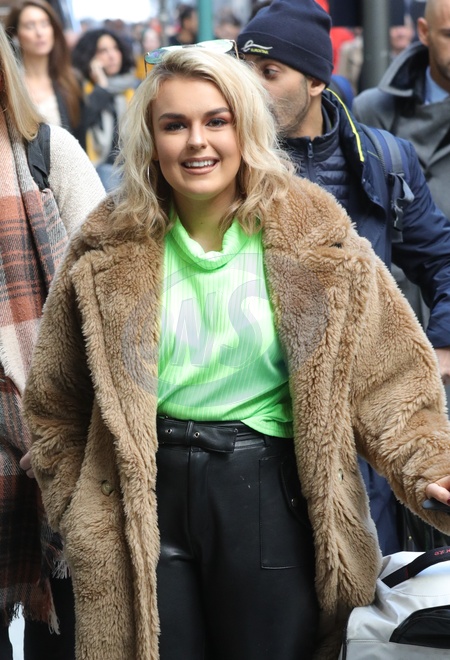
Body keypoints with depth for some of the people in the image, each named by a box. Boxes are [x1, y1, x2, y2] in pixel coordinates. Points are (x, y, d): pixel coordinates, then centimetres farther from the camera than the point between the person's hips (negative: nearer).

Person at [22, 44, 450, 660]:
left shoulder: (313, 234, -3)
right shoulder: (110, 250, 1)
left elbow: (388, 371, -4)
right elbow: (56, 399, 10)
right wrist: (81, 515, 6)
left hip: (274, 498, -1)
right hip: (148, 500, 1)